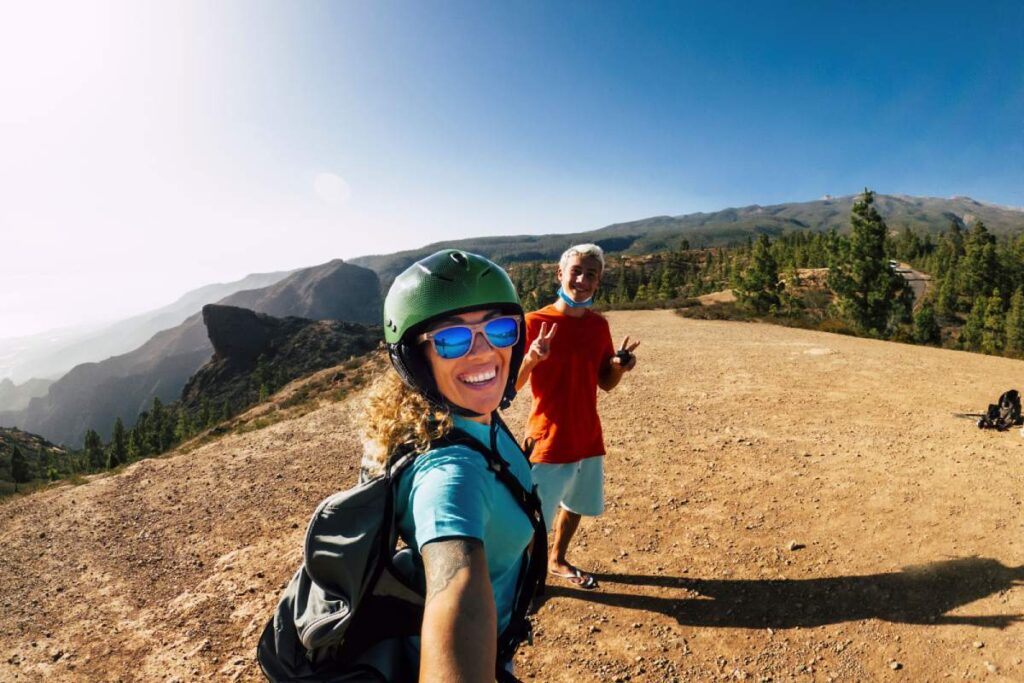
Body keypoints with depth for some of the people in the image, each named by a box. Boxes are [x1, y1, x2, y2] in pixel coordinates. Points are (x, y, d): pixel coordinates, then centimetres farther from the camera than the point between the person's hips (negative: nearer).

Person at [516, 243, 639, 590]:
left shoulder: (599, 325, 3)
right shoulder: (535, 322, -13)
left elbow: (605, 383, 11)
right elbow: (510, 385, -13)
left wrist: (620, 366, -10)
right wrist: (531, 358, -32)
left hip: (588, 437, 6)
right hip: (548, 441, -6)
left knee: (575, 504, 21)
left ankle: (557, 561, 45)